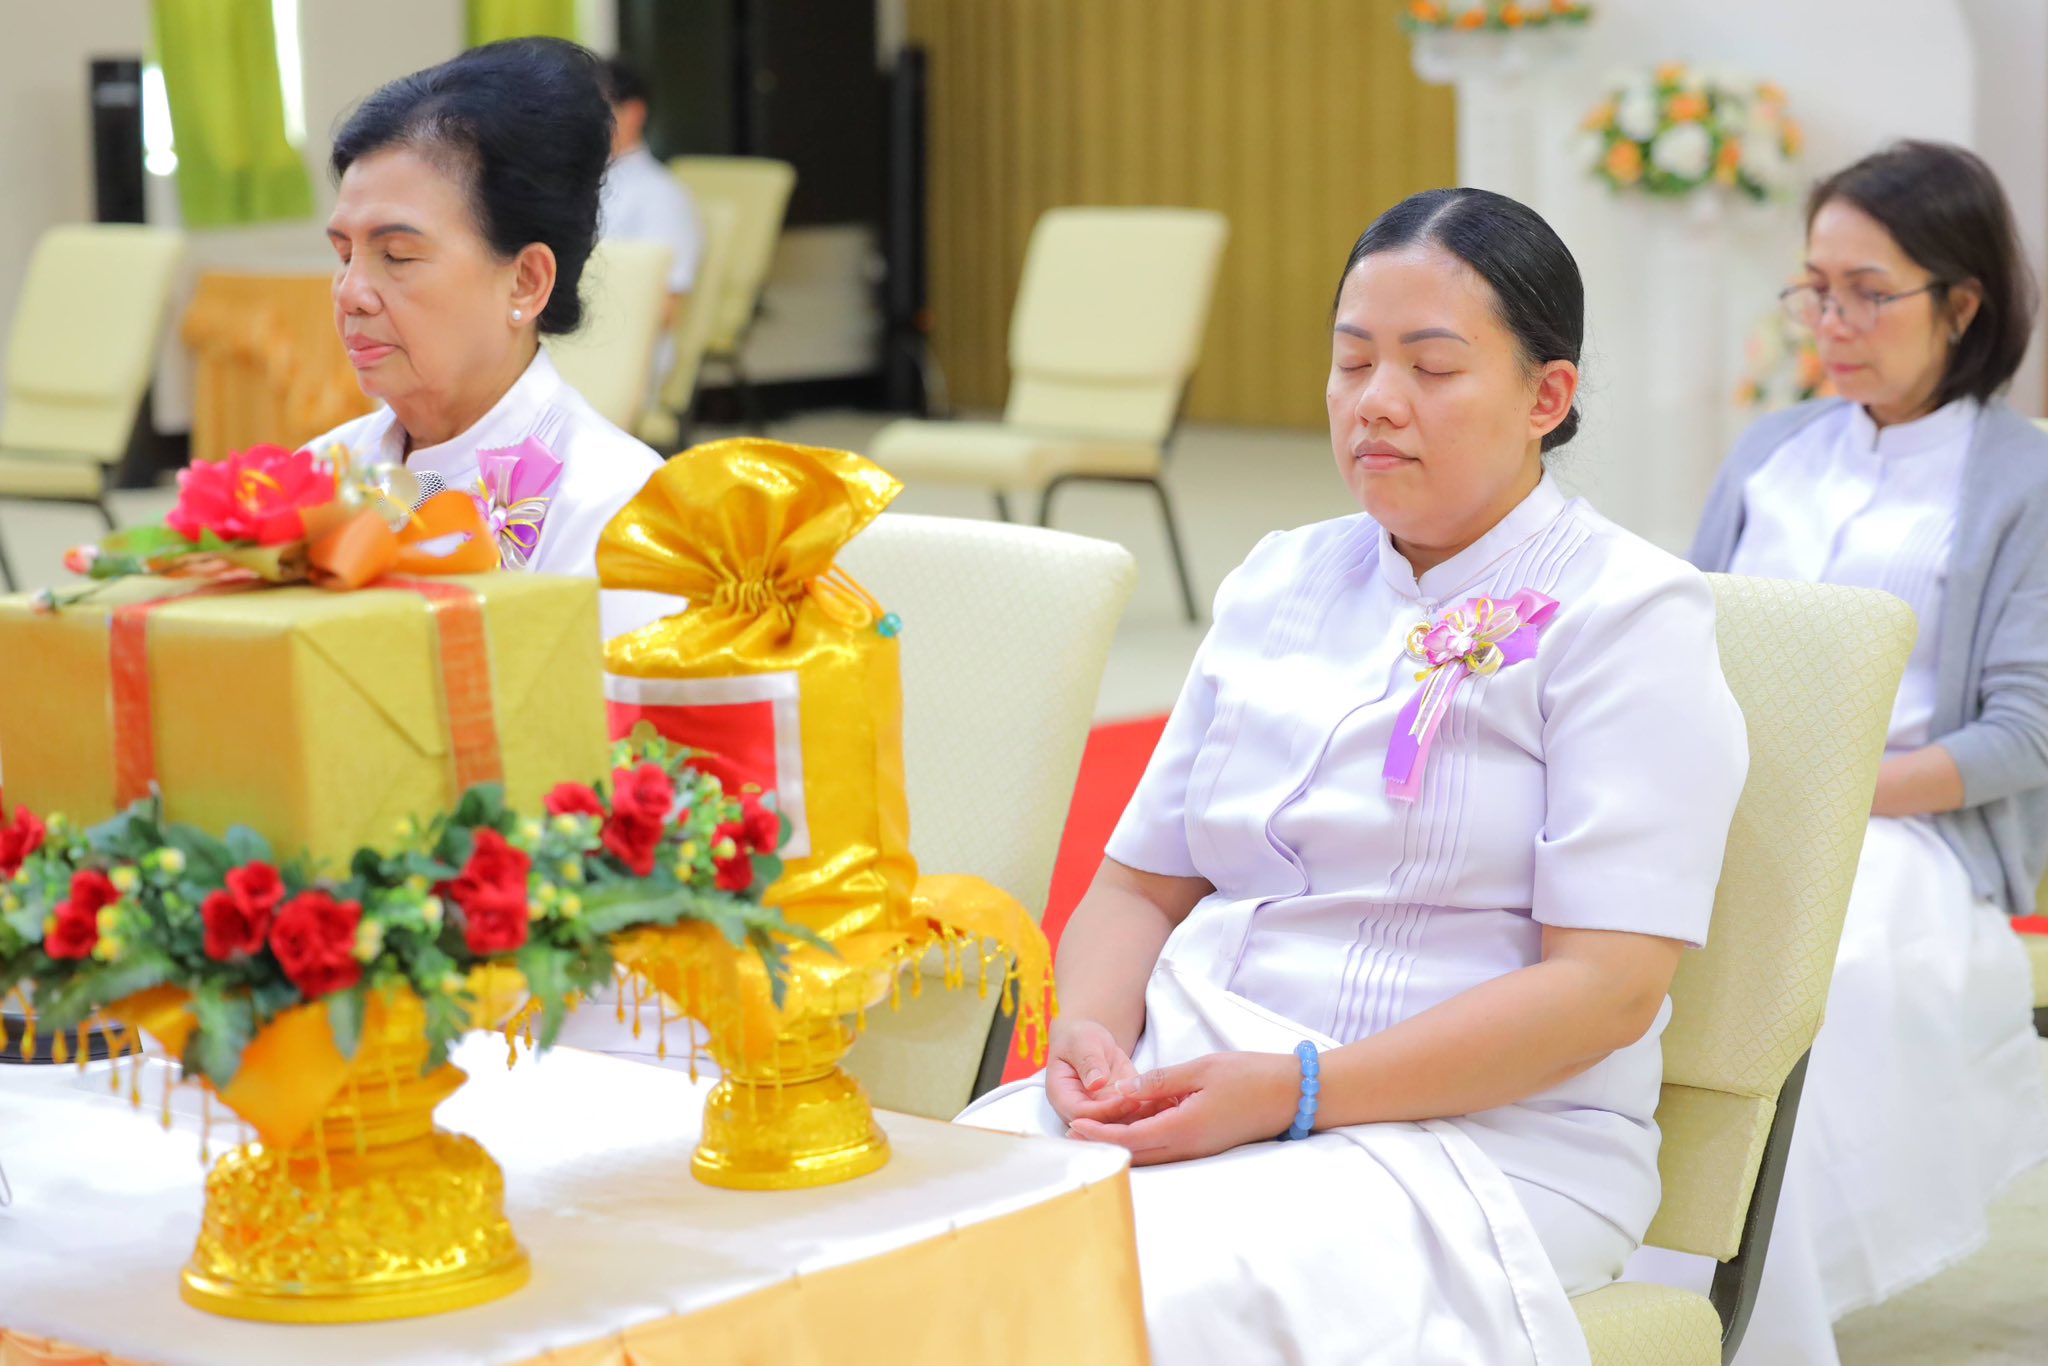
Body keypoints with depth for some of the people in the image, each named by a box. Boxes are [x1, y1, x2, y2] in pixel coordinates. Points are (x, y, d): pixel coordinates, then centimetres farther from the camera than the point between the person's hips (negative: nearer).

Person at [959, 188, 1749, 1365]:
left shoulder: (1629, 615, -1)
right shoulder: (1280, 583, 18)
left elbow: (1606, 984, -11)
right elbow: (1141, 882, 19)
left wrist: (1296, 1090, -19)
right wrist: (1094, 1030, -5)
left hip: (1476, 1138, -5)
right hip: (1186, 1092, 5)